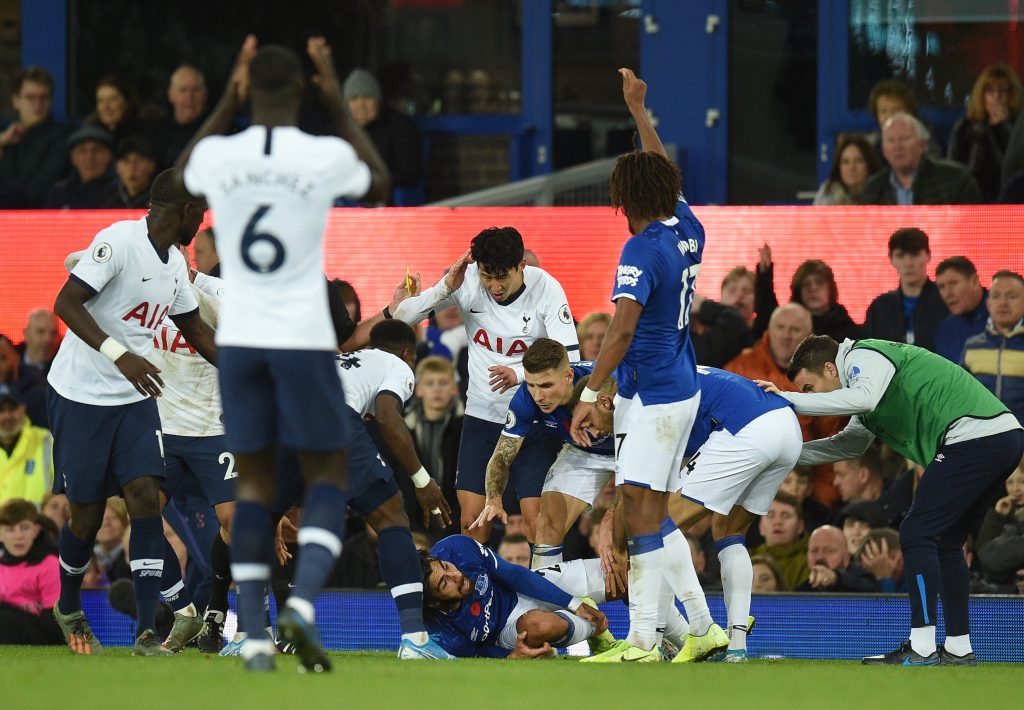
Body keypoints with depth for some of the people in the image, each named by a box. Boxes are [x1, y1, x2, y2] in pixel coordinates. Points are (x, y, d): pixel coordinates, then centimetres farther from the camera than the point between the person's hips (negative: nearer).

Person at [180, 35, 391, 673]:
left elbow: (185, 170, 25)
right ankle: (303, 601, -15)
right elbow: (380, 182, 16)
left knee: (254, 481, 9)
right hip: (304, 338, -2)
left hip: (239, 339, 2)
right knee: (328, 475, 8)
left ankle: (255, 634, 3)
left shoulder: (217, 157, -2)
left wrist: (230, 99, 24)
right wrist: (338, 101, 19)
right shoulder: (328, 157, -8)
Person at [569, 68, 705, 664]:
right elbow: (666, 171, 26)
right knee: (656, 517, 13)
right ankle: (703, 626, 14)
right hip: (684, 391, 9)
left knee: (641, 514, -11)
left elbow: (622, 330, -24)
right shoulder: (688, 231, 7)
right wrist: (638, 109, 36)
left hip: (651, 399, -9)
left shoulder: (643, 250, -16)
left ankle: (642, 642, -15)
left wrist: (590, 395, -24)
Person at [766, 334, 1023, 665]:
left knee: (917, 534, -8)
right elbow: (849, 444, 33)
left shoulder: (863, 356, -4)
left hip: (975, 435, -10)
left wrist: (789, 399, -19)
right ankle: (958, 648, 17)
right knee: (945, 543, 16)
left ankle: (921, 648, -12)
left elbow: (863, 398, -25)